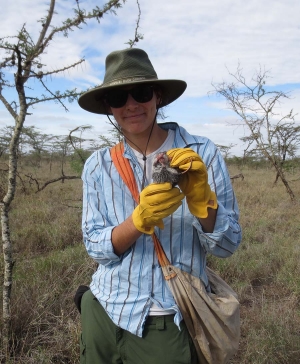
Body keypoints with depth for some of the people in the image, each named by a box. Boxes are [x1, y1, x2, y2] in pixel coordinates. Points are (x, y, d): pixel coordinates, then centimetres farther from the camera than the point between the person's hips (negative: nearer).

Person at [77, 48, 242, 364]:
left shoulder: (203, 154, -11)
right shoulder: (98, 165, -5)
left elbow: (227, 246, -9)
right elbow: (95, 248, -7)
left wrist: (201, 198, -27)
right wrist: (139, 220, -25)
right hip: (105, 313, 2)